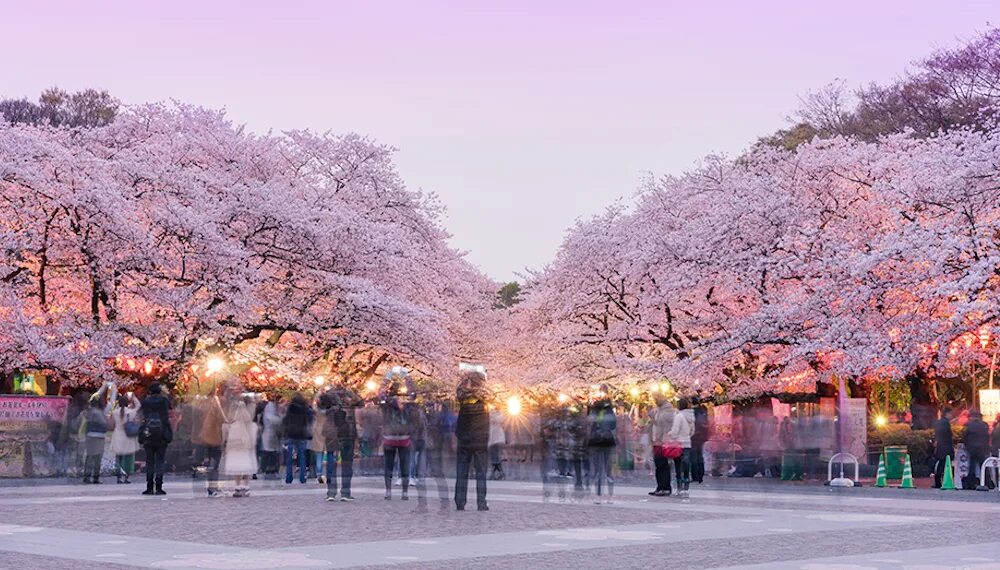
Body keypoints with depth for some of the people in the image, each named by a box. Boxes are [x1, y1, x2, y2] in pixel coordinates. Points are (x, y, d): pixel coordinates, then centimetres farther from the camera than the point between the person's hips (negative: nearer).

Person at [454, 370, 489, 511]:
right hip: (480, 441, -1)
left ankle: (460, 503, 4)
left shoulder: (463, 399, -6)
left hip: (464, 441, 1)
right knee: (481, 473, 4)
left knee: (461, 473, 7)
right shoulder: (483, 399, -6)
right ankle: (481, 503, -1)